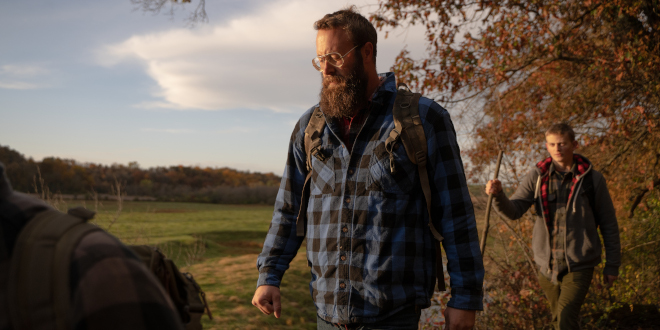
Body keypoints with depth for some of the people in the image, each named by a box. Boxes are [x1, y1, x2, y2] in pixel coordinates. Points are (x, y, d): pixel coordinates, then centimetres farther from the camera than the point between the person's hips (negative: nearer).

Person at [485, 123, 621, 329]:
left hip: (580, 265, -3)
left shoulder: (592, 179, -4)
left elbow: (608, 224, 2)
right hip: (548, 265, 3)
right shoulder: (537, 177, 0)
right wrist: (497, 195, -31)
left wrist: (612, 264, 4)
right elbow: (513, 211, -10)